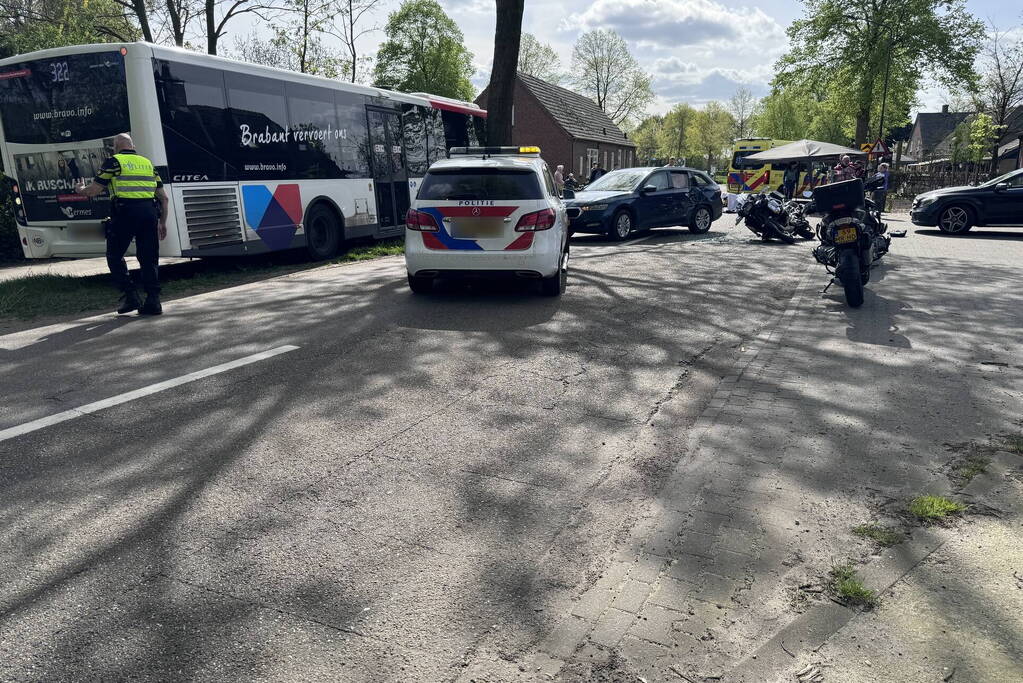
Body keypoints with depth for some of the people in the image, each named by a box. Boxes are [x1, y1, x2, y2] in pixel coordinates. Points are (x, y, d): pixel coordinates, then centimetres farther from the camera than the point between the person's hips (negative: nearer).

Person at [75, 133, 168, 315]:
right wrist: (162, 222, 26)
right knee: (149, 259, 9)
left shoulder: (114, 162, 6)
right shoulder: (147, 163, 21)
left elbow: (92, 191, 5)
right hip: (149, 212, 4)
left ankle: (130, 296, 2)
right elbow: (163, 197, 18)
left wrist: (80, 189, 28)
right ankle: (153, 302, 3)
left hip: (125, 211, -4)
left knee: (114, 256, 11)